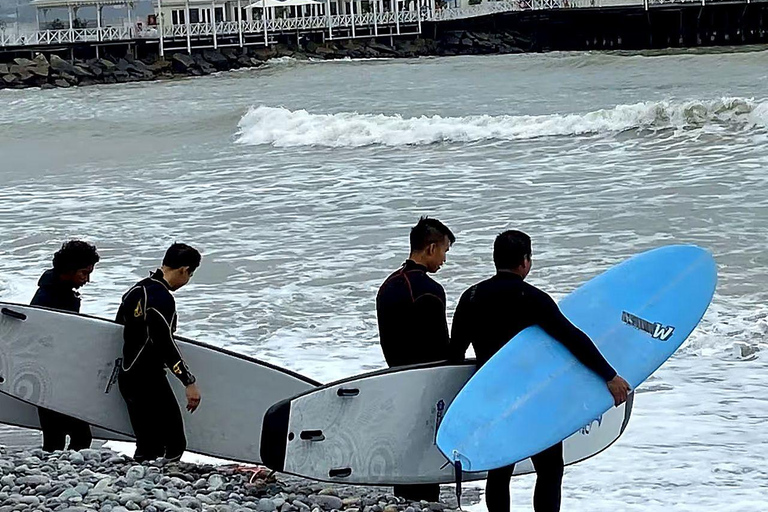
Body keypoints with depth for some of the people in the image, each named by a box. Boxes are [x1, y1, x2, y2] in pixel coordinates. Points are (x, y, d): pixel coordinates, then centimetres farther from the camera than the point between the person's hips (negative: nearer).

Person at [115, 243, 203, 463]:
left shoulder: (137, 290, 12)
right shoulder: (162, 298, -17)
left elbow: (118, 328, 23)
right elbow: (165, 343, -24)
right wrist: (189, 381, -25)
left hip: (127, 377, 10)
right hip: (149, 380, -10)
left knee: (148, 446, 12)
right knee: (175, 444, -7)